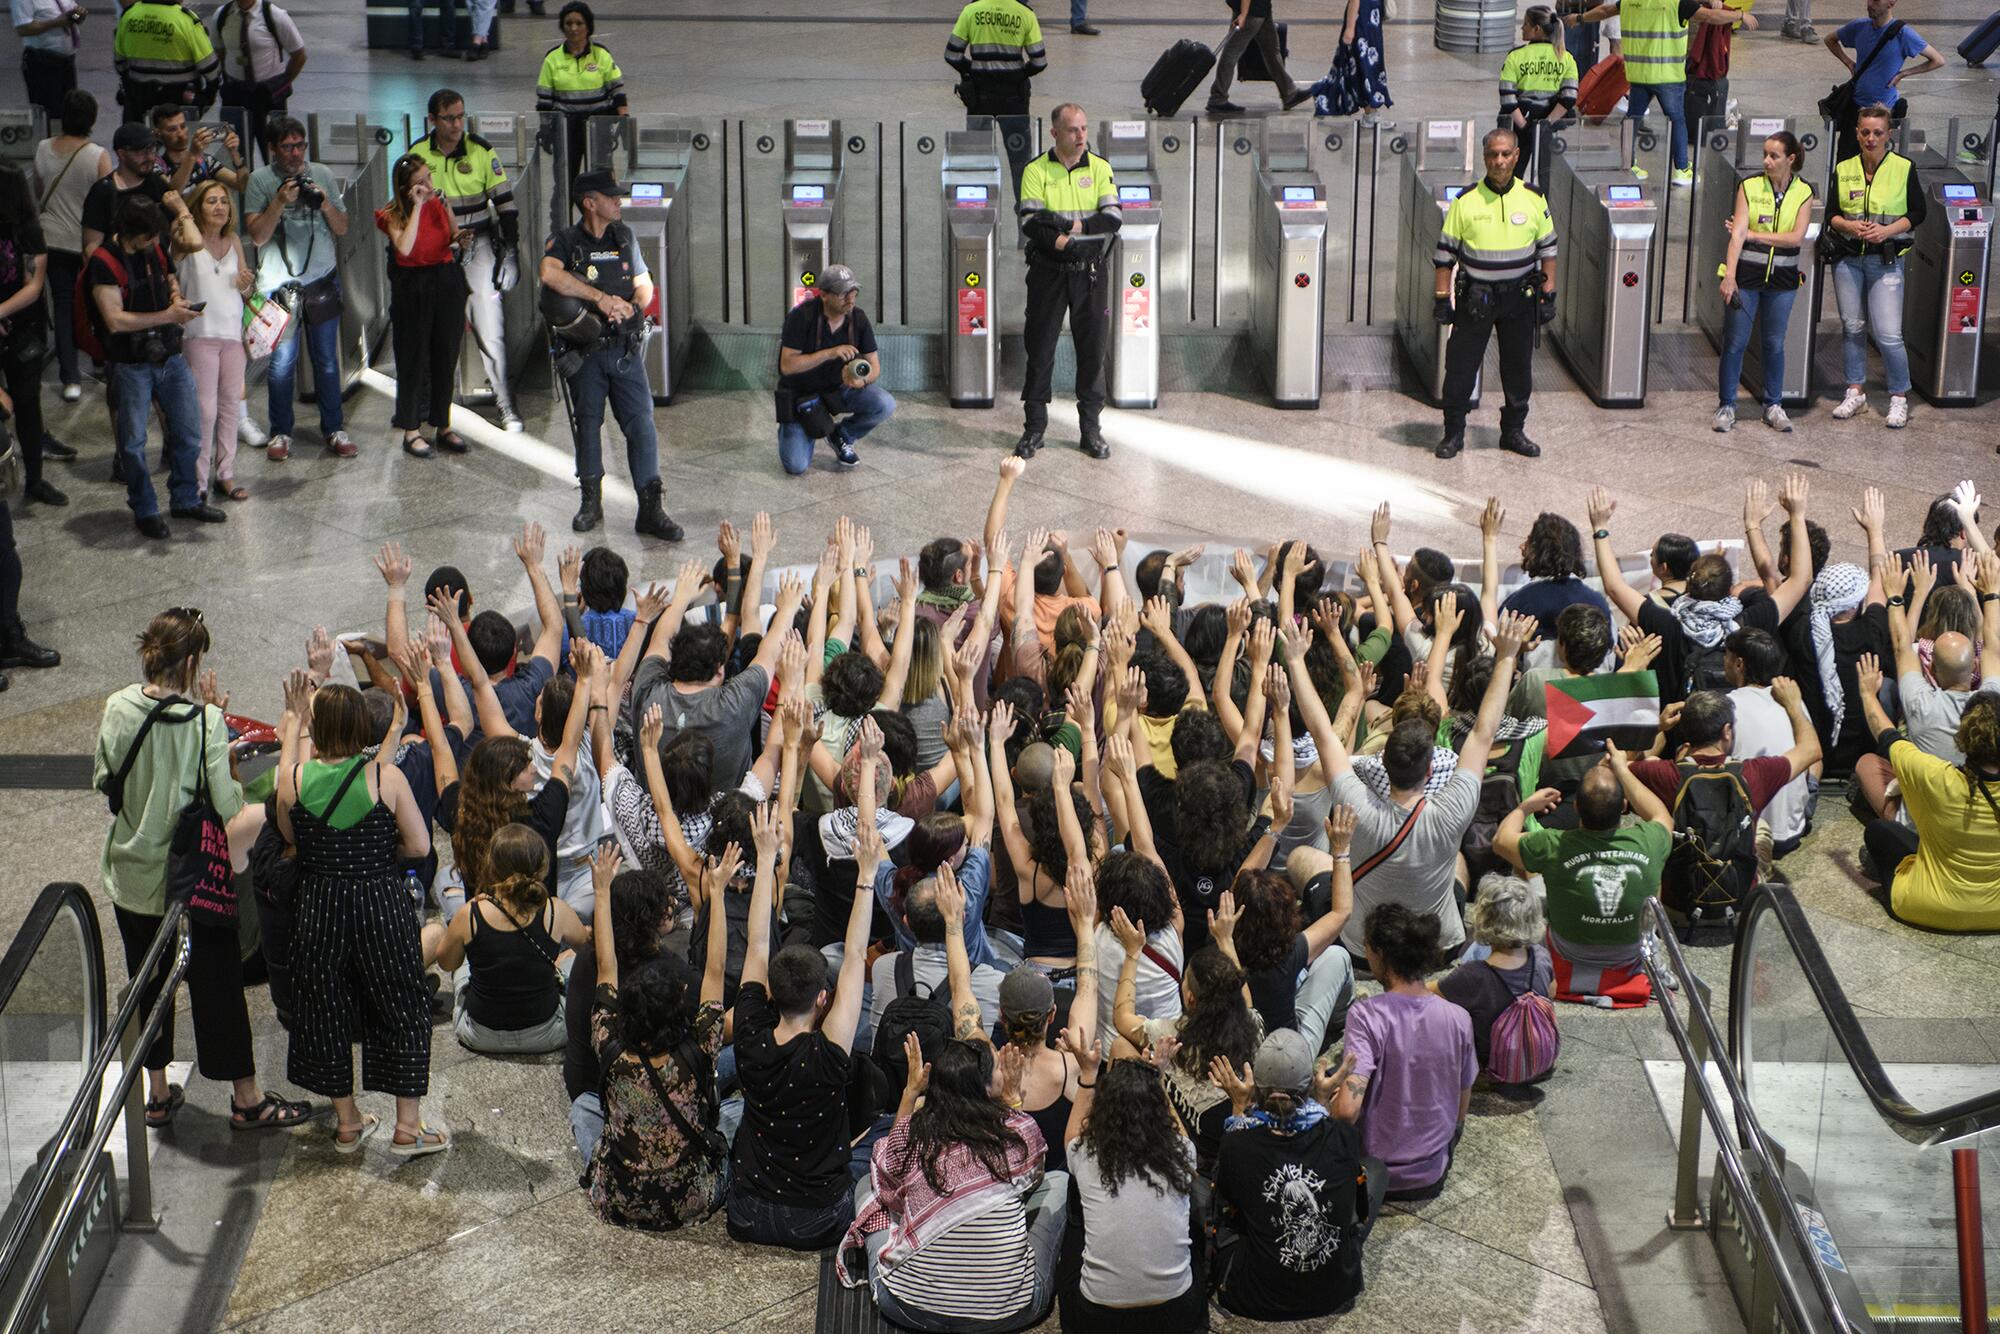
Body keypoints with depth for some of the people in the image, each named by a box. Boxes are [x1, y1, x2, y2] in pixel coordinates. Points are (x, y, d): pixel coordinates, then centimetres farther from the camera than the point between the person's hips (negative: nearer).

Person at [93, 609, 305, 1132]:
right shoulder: (205, 721, -22)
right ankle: (246, 1098, 20)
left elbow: (102, 779, 2)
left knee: (148, 980, 19)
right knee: (217, 981, 9)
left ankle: (157, 1093, 30)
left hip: (132, 872, 4)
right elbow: (229, 810, -23)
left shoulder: (118, 709, -10)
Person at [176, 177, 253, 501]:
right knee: (205, 409, -7)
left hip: (232, 332, 5)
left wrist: (246, 283, 0)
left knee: (230, 406, 8)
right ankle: (198, 482, 0)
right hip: (200, 334, -5)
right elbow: (193, 242, -26)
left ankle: (226, 475, 16)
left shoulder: (233, 242, 11)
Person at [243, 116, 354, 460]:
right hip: (279, 285, -2)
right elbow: (257, 235, -7)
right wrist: (280, 202, -18)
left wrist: (325, 204, -8)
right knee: (282, 362, 0)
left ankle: (334, 430, 13)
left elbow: (342, 229, 10)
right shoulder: (260, 180, -1)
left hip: (321, 281, 2)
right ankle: (281, 433, 10)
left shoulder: (322, 175, 7)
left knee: (327, 360, 6)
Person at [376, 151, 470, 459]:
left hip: (447, 284, 4)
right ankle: (411, 430, 10)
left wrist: (459, 238, -7)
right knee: (413, 358, 2)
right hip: (413, 291, -4)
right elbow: (405, 249, -28)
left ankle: (443, 425, 20)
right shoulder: (393, 215, -10)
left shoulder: (439, 204, 3)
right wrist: (417, 208, -24)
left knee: (445, 357, 9)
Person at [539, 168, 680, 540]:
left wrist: (631, 307, -11)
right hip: (584, 351, -2)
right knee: (587, 424, 5)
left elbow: (645, 286, 13)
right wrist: (601, 298, -26)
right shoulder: (565, 241, -2)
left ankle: (650, 510, -10)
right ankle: (591, 501, 20)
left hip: (625, 349, 2)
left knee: (641, 423, -8)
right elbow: (550, 274, -23)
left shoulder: (625, 238, 13)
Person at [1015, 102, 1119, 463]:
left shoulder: (1100, 169, 3)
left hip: (1091, 272, 1)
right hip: (1048, 271, -1)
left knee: (1092, 348, 4)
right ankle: (1034, 427, 12)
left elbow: (1113, 218, -8)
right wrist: (1065, 240, -22)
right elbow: (1031, 224, -12)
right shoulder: (1036, 171, -1)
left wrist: (1070, 225, -17)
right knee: (1040, 348, 3)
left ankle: (1091, 427, 13)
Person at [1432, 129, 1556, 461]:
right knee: (1460, 365, 0)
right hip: (1475, 296, -2)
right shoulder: (1466, 201, -5)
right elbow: (1445, 251, -1)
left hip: (1520, 296, 2)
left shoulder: (1533, 198, 1)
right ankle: (1453, 433, 11)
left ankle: (1513, 431, 21)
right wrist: (1442, 296, -4)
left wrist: (1548, 292, 4)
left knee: (1518, 367, 8)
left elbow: (1547, 247, 8)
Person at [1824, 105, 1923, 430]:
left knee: (1888, 334, -9)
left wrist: (1887, 230, -14)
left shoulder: (1903, 168, -4)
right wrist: (1848, 225, -12)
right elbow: (1832, 214, 9)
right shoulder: (1843, 169, 3)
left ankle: (1899, 399, 5)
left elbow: (1918, 212, 1)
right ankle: (1856, 393, 22)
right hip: (1847, 257, 3)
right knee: (1852, 326, 9)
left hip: (1886, 260, -3)